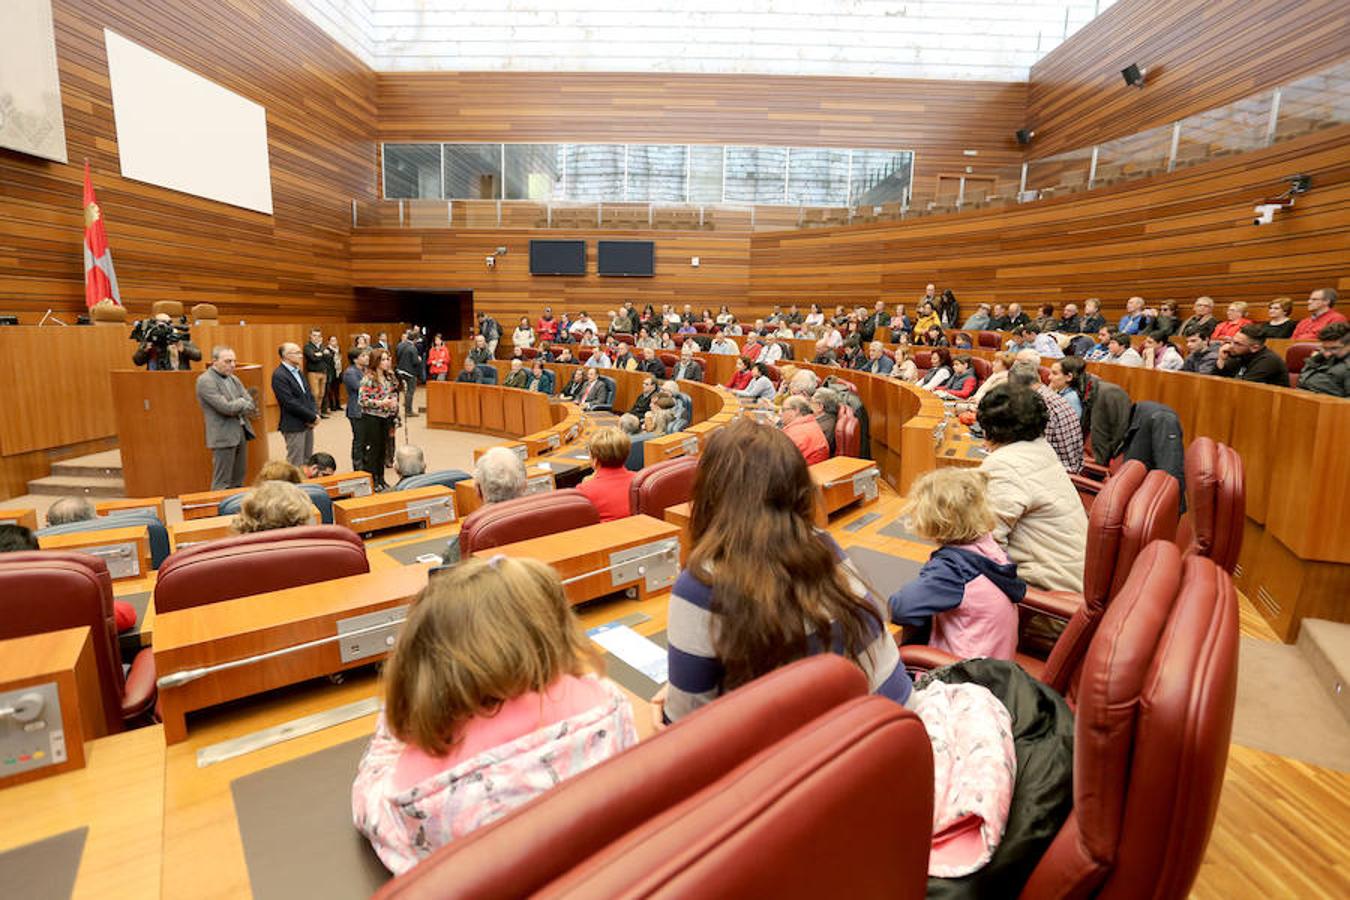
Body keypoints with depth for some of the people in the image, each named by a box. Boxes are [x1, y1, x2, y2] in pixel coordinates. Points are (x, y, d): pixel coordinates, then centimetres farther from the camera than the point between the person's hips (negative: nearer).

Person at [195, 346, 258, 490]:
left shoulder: (234, 379, 13)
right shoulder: (205, 380, -10)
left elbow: (252, 407, 7)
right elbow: (225, 407, -19)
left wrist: (236, 409, -10)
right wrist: (241, 402, -2)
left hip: (242, 432, 7)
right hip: (224, 436, -7)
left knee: (238, 482, 11)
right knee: (222, 485, -3)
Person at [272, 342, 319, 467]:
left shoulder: (297, 371, 14)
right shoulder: (279, 375, -13)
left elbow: (309, 395, 15)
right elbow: (290, 403, -19)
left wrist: (315, 414, -2)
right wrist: (312, 417, -14)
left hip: (308, 424, 8)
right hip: (294, 426, -8)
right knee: (296, 464, -1)